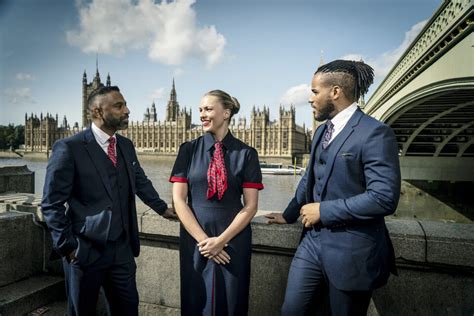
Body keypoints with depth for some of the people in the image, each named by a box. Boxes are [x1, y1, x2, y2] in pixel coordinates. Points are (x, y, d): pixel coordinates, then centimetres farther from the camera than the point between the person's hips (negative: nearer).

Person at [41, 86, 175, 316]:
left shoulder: (126, 145, 6)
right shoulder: (68, 148, -13)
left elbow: (141, 182, 18)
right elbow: (51, 204, -11)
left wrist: (163, 209, 20)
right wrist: (67, 246, -10)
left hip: (122, 248, 5)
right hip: (85, 250, -4)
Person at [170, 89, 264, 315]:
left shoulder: (246, 153, -3)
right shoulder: (188, 150, 0)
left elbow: (250, 205, -5)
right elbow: (178, 200, -4)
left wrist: (221, 240, -11)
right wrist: (202, 239, -10)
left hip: (233, 240, -1)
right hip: (194, 240, 1)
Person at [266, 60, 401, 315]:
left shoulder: (375, 133, -16)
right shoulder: (321, 131, 10)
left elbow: (384, 198, -23)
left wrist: (323, 210, -17)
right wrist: (289, 215, 29)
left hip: (350, 250, -7)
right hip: (313, 240, 7)